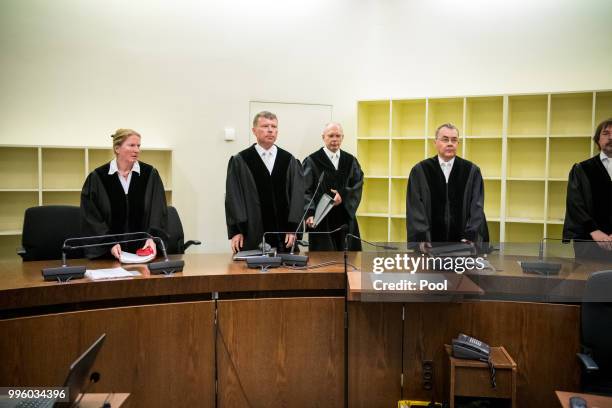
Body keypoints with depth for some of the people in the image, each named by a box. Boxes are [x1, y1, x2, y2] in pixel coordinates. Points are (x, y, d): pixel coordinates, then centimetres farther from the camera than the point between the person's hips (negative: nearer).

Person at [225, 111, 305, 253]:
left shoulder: (289, 161, 8)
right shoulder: (239, 161, 2)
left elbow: (297, 195, 4)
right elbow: (233, 197, -1)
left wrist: (292, 228, -5)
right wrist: (235, 231, -7)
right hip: (251, 236, -2)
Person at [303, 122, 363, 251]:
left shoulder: (351, 161, 11)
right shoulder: (311, 161, -1)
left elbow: (358, 186, 3)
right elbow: (306, 191, -9)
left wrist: (343, 195, -16)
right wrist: (310, 214, -23)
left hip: (346, 220, 4)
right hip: (321, 221, -4)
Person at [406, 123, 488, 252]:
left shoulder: (472, 171, 3)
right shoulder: (420, 171, 1)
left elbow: (476, 207, -3)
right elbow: (415, 207, -5)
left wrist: (470, 237, -17)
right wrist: (422, 239, -17)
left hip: (462, 244, 1)